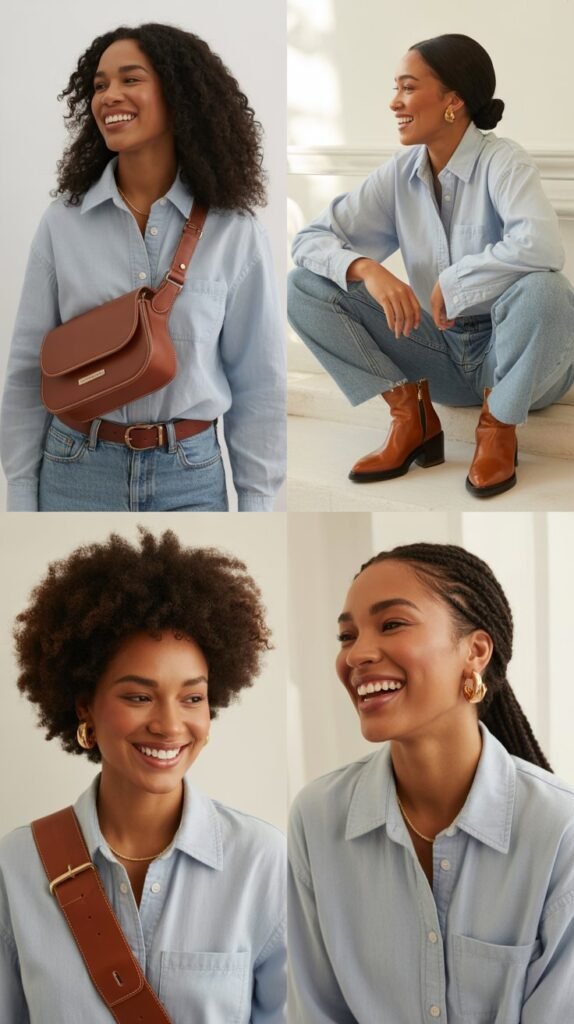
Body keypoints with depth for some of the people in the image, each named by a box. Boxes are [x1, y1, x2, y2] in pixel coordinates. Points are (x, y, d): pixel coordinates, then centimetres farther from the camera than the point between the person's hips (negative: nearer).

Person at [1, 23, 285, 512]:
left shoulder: (234, 233, -3)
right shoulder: (63, 223, -1)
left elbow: (257, 383, 1)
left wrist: (256, 505, -1)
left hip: (191, 477, 0)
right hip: (76, 472, 1)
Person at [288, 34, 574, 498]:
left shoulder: (502, 160, -18)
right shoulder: (399, 174, -2)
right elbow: (311, 238, -5)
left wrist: (452, 281, -26)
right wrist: (368, 270, -25)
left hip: (517, 355, -5)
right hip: (445, 351, 5)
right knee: (305, 286, -8)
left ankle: (498, 427, -14)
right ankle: (411, 414, -5)